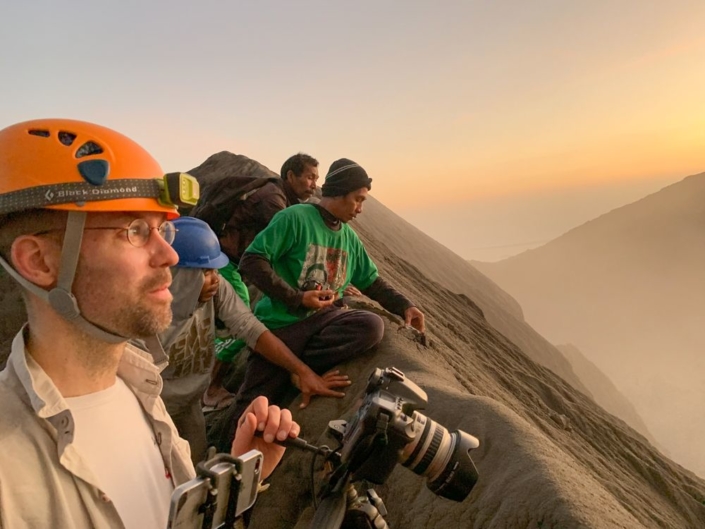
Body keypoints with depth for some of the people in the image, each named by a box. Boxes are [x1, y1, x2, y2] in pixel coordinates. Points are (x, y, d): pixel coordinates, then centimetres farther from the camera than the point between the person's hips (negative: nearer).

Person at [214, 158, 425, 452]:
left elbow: (372, 281, 19)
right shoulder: (295, 218, -11)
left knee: (373, 326, -23)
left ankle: (300, 367, -15)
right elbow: (251, 261, -17)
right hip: (282, 323, -5)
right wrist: (298, 298, -21)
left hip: (325, 318, 6)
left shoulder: (350, 237, 11)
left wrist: (404, 306, 4)